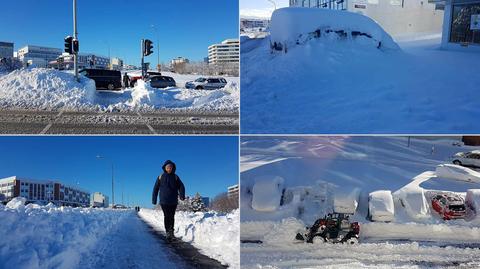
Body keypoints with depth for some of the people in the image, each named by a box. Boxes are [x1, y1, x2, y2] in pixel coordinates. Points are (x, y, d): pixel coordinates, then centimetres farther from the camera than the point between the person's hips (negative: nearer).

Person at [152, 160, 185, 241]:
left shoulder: (175, 177, 6)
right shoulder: (161, 177, 5)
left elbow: (181, 186, 1)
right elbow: (156, 188, 9)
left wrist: (182, 195, -16)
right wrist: (154, 200, 8)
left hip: (173, 201, 1)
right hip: (164, 201, -1)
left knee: (172, 216, 5)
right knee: (166, 216, -8)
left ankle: (171, 230, 23)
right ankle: (168, 232, -7)